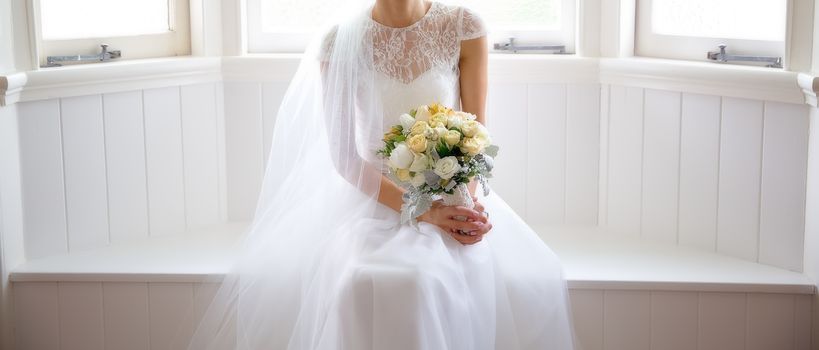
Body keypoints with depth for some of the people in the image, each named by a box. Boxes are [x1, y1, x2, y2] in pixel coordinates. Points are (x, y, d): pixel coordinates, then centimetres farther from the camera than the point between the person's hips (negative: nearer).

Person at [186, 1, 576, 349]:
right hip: (373, 200, -1)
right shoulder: (339, 44, -6)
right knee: (364, 285, -34)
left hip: (454, 196, 2)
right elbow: (344, 158, -7)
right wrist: (422, 211, -19)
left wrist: (468, 198, -17)